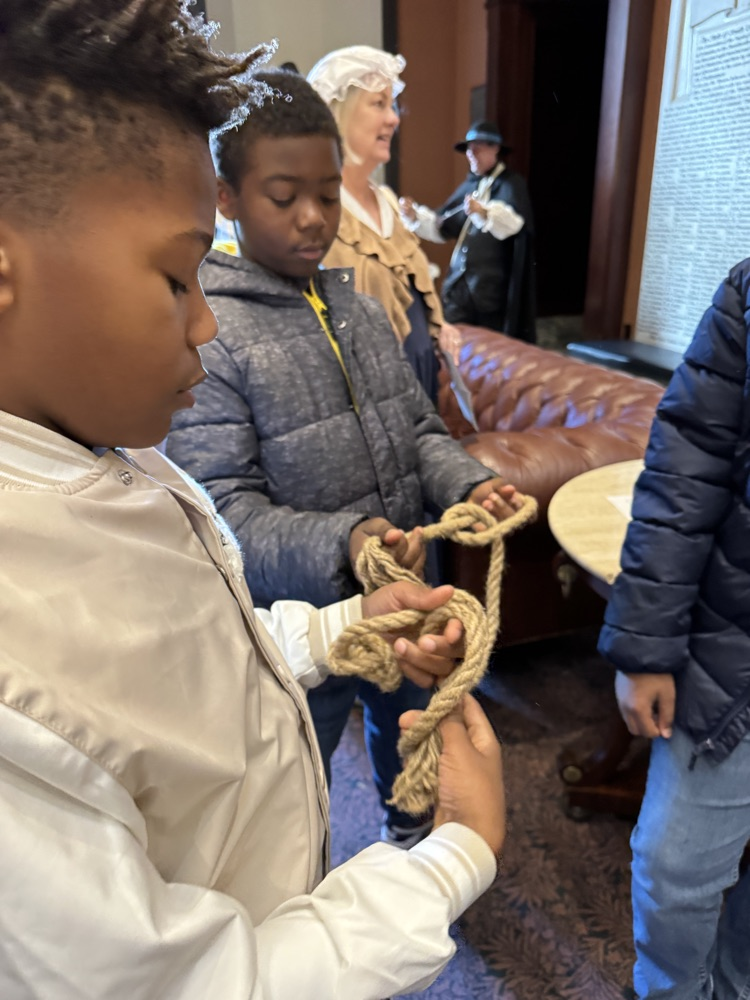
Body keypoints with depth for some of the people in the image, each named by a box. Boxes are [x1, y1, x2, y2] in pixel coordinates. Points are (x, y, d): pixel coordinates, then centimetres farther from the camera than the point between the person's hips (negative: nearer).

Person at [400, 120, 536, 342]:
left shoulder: (510, 183, -3)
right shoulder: (469, 185, 17)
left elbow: (513, 221, -24)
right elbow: (440, 227, 16)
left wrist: (484, 212, -43)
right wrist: (414, 215, -2)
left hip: (492, 284, -6)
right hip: (459, 282, 6)